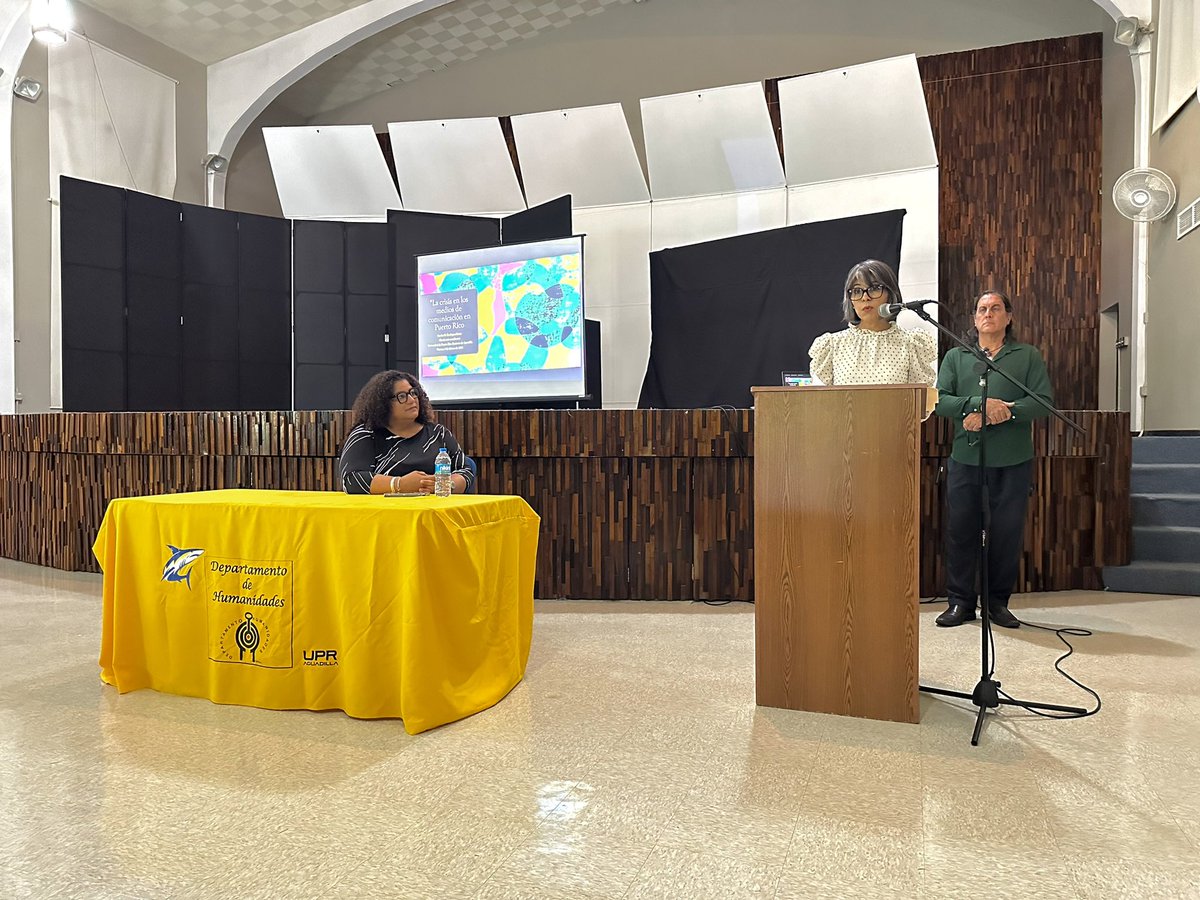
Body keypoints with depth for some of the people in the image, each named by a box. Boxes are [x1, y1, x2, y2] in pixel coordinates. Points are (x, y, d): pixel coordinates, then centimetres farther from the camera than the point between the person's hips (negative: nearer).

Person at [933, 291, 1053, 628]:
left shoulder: (1028, 356, 10)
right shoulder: (956, 357, 12)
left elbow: (1044, 402, -1)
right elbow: (940, 399, -1)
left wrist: (1008, 412, -15)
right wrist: (978, 404, -16)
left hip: (1013, 461, 0)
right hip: (965, 458, 0)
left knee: (1008, 531, 4)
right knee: (960, 529, 2)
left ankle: (998, 601, 18)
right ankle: (960, 601, 13)